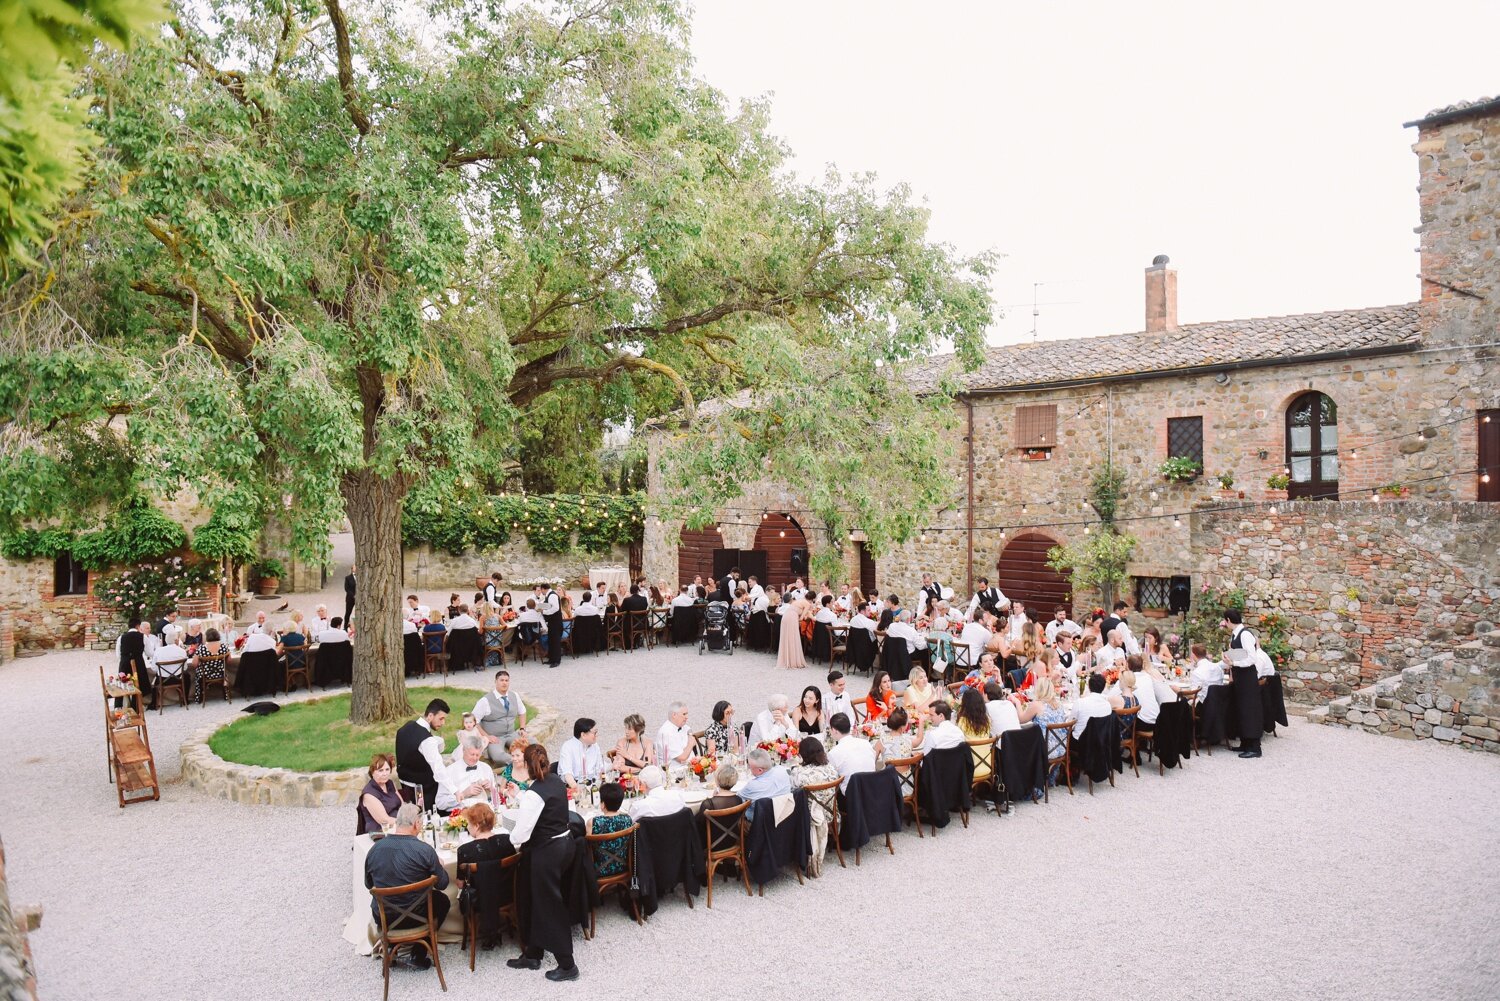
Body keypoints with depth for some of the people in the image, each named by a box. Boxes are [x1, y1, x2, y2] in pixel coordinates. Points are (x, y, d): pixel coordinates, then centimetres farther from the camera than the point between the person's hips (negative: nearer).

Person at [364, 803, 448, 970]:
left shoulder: (374, 849, -9)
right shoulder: (424, 850, -20)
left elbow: (368, 884, 7)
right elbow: (442, 884, -9)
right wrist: (439, 866, 11)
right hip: (415, 917, -4)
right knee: (443, 901, 25)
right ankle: (419, 954, 20)